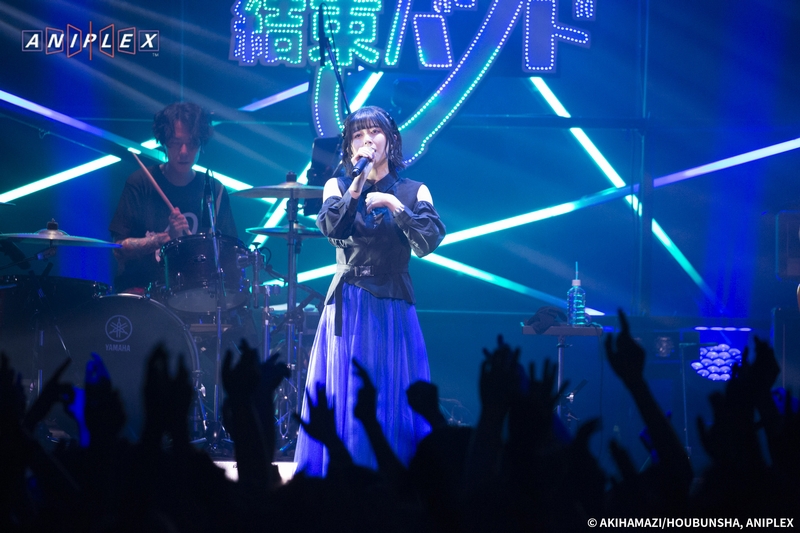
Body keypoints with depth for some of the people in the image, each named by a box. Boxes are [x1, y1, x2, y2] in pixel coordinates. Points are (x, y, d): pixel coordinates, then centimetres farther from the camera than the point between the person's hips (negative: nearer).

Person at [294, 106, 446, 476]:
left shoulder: (413, 192, 7)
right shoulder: (338, 187, 7)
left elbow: (428, 242, -8)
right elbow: (331, 229, -14)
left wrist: (394, 205, -15)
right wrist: (358, 181, -16)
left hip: (394, 310, 0)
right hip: (348, 309, 0)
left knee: (394, 402, -1)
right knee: (344, 400, -3)